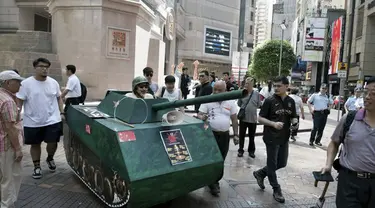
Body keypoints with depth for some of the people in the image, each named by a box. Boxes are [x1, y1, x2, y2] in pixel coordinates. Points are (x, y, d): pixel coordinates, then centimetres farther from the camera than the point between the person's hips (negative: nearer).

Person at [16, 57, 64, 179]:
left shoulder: (53, 82, 2)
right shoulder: (26, 83, -8)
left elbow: (59, 98, 12)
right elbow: (19, 102, -6)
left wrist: (61, 112, 6)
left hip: (52, 120, 2)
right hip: (33, 122, -1)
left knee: (53, 143, 3)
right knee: (35, 144, 12)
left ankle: (50, 159, 34)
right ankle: (37, 167, 30)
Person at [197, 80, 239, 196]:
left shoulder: (230, 102, 4)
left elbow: (234, 119, 9)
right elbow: (199, 115, -7)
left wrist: (236, 134, 6)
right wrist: (202, 117, -30)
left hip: (224, 135, 3)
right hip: (211, 134, -3)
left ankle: (215, 180, 31)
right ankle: (213, 184, 13)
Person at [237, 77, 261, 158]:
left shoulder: (256, 93, -3)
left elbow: (258, 104, 4)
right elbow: (239, 104, -3)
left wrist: (252, 108, -3)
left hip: (253, 118, 0)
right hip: (243, 117, 0)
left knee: (252, 136, 14)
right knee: (242, 135, 10)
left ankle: (251, 150, 29)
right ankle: (240, 150, 24)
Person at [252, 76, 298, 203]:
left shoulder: (291, 101, 5)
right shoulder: (269, 100, -10)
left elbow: (293, 117, 15)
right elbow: (260, 118, -10)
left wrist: (294, 122, -8)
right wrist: (273, 124, -25)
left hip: (284, 138, 6)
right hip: (272, 138, -6)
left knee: (282, 163, 15)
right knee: (272, 164, 5)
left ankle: (260, 173, 35)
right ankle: (276, 190, 22)